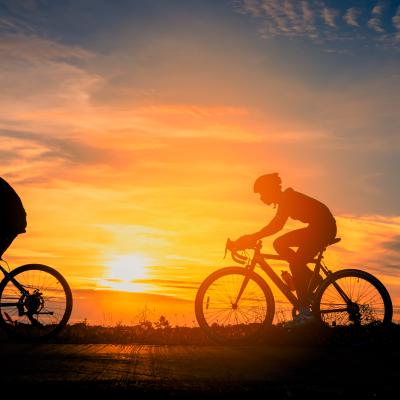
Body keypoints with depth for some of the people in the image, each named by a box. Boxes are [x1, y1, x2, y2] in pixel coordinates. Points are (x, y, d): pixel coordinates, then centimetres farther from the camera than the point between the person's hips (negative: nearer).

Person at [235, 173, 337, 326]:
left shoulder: (288, 199, -18)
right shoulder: (286, 199, 11)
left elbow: (276, 226, -29)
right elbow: (275, 225, 15)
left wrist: (252, 238, -28)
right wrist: (252, 238, 8)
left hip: (325, 227, -10)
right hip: (317, 228, 10)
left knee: (296, 264, -15)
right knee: (279, 244, 5)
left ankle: (305, 312, -13)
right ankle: (313, 278, 8)